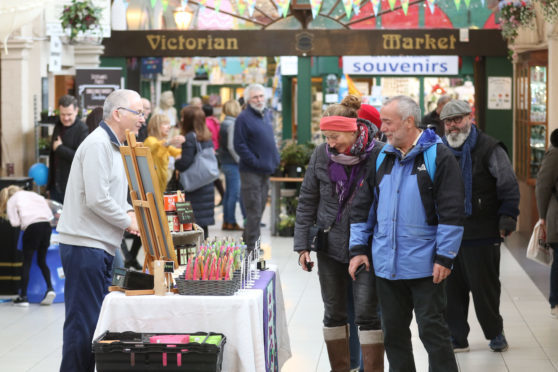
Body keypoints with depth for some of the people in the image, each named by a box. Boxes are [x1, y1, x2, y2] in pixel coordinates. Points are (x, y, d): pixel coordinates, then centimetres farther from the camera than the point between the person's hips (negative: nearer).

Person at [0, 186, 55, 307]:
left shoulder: (11, 201, 13)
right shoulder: (33, 194, 25)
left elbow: (14, 222, 1)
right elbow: (50, 214, 17)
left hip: (32, 226, -4)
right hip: (46, 224, 4)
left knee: (27, 262, 4)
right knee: (42, 261, 16)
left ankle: (23, 297, 4)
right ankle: (50, 289, -1)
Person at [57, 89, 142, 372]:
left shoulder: (114, 146, 19)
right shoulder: (97, 145, -14)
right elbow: (96, 199, -21)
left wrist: (129, 211, 8)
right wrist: (128, 221, -9)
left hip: (100, 246, 10)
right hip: (84, 245, -10)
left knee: (98, 318, 12)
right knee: (83, 321, -8)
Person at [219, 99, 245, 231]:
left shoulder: (224, 124, 13)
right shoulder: (232, 124, -16)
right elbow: (231, 146, -21)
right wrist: (239, 160, -14)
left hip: (225, 163, 10)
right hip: (233, 164, -10)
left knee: (229, 193, 13)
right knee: (235, 193, -5)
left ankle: (226, 221, 17)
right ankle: (231, 222, -2)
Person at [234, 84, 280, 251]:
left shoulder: (267, 114, 13)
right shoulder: (243, 118, -12)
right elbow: (240, 146, -16)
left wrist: (274, 160, 11)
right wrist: (256, 162, -19)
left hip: (266, 171, 8)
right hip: (251, 172, -8)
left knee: (259, 209, 15)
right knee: (254, 212, -8)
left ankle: (247, 242, 29)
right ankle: (251, 250, -5)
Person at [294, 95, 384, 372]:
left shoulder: (379, 155, -12)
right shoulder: (321, 155, 0)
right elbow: (307, 201, 7)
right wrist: (302, 244, 3)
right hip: (330, 245, 4)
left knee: (367, 312, -5)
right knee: (334, 312, 10)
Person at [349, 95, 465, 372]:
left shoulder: (438, 157, -7)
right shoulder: (381, 158, 11)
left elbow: (451, 211, -10)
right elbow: (363, 207, 16)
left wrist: (444, 258, -14)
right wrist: (358, 248, 8)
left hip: (424, 266, -6)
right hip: (386, 265, 6)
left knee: (432, 330, -3)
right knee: (394, 332, 12)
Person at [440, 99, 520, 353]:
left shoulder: (489, 149, -3)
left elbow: (509, 187, -5)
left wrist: (507, 218, -11)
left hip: (482, 236, -5)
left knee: (484, 287, 1)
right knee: (451, 288, 6)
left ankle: (495, 333, 19)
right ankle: (457, 338, 15)